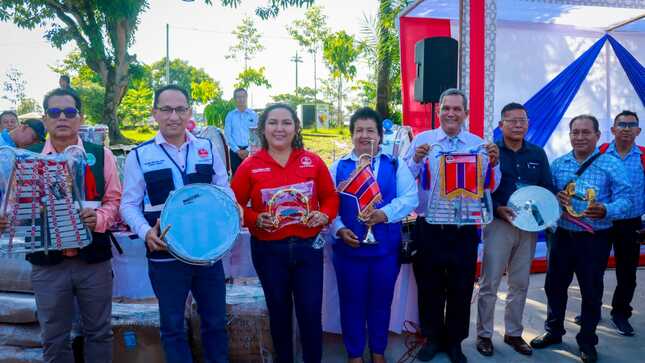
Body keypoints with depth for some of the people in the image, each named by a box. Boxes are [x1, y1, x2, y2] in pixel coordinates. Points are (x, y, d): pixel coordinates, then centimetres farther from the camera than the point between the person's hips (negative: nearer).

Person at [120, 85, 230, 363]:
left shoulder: (207, 149, 5)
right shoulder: (139, 156, -3)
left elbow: (224, 191, 10)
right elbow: (129, 205, -1)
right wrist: (146, 232, -18)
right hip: (165, 255, -2)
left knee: (215, 321, 15)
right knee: (173, 325, 13)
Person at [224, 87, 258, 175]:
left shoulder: (253, 114, 5)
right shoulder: (230, 115, 6)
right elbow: (227, 135, 1)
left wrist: (248, 150, -9)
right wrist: (237, 150, -8)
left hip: (249, 150, 0)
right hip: (235, 151, 1)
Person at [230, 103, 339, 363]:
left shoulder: (313, 161, -1)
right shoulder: (250, 165, -5)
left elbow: (330, 197, 7)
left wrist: (325, 215, -12)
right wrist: (255, 219, -18)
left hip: (308, 246, 1)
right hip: (268, 250, 0)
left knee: (311, 313, 4)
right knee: (279, 312, 16)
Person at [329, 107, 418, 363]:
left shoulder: (395, 165, 4)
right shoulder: (338, 167, 4)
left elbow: (410, 198, -6)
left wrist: (385, 213, -21)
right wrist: (339, 230, -15)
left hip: (386, 248, 1)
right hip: (348, 248, 0)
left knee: (381, 303, 14)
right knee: (352, 303, 11)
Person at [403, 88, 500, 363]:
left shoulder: (479, 144, 3)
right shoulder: (422, 140, 1)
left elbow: (490, 187, 0)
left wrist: (493, 164, -18)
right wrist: (416, 160, -23)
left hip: (464, 230, 1)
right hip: (428, 228, 0)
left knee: (461, 289, 12)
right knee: (429, 287, 12)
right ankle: (432, 338, 32)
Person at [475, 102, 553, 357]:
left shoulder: (538, 154, 10)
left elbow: (548, 188, 11)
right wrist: (497, 209, -19)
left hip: (529, 226, 4)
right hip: (498, 223, -4)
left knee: (520, 283, 13)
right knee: (489, 283, 0)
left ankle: (514, 333, 26)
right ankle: (484, 334, 13)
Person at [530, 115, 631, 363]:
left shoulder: (612, 164, -5)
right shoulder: (558, 164, 6)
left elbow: (624, 197, -11)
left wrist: (606, 211, -30)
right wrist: (554, 199, -13)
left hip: (595, 239, -3)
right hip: (563, 235, 4)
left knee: (591, 291, 8)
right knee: (554, 285, 13)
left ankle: (587, 342, 26)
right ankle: (553, 331, 32)